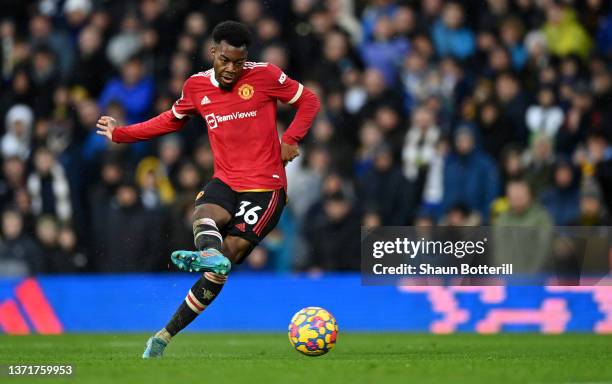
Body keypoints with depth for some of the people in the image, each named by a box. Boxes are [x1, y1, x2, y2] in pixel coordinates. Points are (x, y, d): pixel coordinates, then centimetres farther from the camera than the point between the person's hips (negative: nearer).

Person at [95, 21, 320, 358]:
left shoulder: (265, 76, -5)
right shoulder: (196, 86, 7)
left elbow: (309, 101, 5)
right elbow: (173, 119, 26)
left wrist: (291, 139, -9)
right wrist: (120, 134, 28)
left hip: (265, 187, -4)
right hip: (225, 182, 4)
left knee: (225, 260, -18)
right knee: (203, 215, -33)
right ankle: (211, 254, -65)